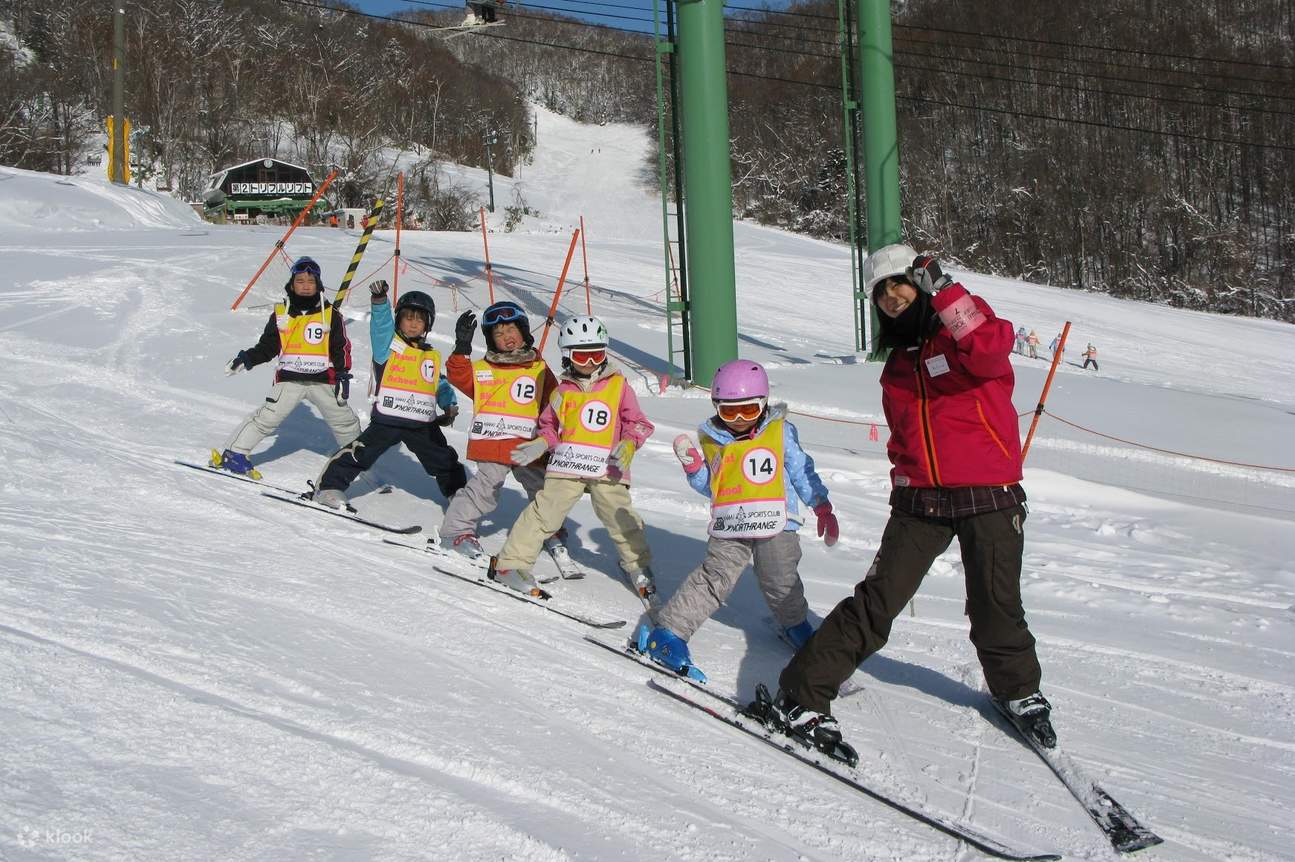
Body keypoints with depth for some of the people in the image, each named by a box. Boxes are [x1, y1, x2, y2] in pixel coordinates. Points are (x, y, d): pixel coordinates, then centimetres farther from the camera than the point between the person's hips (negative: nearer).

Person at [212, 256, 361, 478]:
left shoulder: (330, 314, 3)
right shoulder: (280, 314, 5)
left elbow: (341, 349, 5)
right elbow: (267, 347, 10)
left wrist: (343, 376, -4)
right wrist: (246, 359, -5)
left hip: (323, 380, 0)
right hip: (289, 379, 0)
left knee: (344, 422, 6)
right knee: (267, 417, -11)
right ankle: (234, 454, -4)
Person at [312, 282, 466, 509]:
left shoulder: (432, 356, 17)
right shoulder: (389, 344, 2)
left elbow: (440, 384, 26)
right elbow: (381, 325, -17)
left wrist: (450, 405, 9)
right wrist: (379, 301, -35)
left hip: (423, 424, 4)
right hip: (387, 419, -4)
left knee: (445, 462, 10)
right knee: (360, 454, -11)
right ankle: (330, 486, 0)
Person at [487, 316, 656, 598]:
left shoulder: (618, 386, 6)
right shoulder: (563, 391, 10)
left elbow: (637, 423, 8)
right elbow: (550, 426, 20)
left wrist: (628, 445, -9)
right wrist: (540, 444, 1)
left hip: (608, 470, 0)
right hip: (566, 466, 0)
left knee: (621, 518, 0)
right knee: (545, 512, -4)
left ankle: (637, 565, 25)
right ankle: (510, 563, 5)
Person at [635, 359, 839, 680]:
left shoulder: (781, 431, 5)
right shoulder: (713, 439, 10)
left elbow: (802, 471, 11)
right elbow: (710, 487, 17)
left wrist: (822, 507, 10)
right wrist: (692, 465, 0)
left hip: (776, 523, 0)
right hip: (729, 527, 0)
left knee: (780, 583, -5)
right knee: (713, 578, -9)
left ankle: (795, 624, 26)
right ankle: (667, 632, -6)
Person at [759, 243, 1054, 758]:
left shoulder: (968, 322, -2)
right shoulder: (899, 359, 17)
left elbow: (991, 353, -27)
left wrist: (945, 294, -28)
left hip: (988, 497, -3)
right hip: (919, 499, 4)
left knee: (996, 609, 6)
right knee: (876, 603, -5)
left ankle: (1019, 692, 32)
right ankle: (801, 696, -4)